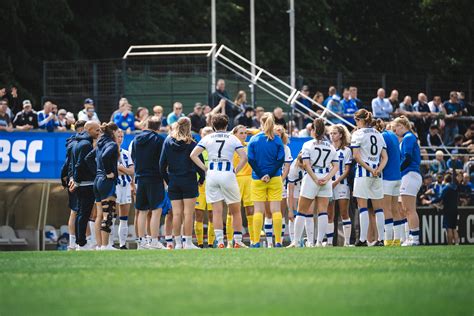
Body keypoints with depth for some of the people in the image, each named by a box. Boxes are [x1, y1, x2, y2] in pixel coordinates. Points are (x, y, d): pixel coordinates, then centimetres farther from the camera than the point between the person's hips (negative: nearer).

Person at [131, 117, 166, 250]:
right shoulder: (158, 139, -9)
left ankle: (142, 241, 13)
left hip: (140, 178, 6)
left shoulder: (136, 139, 7)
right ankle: (154, 242, -10)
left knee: (142, 212, 12)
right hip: (155, 178, -6)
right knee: (156, 211, -5)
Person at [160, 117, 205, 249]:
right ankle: (188, 243, -4)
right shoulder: (191, 144, -7)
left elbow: (162, 165, 3)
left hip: (173, 182, 3)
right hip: (189, 181, -3)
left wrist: (167, 180, 13)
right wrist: (202, 178, 6)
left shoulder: (168, 142, 2)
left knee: (176, 213, 5)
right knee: (188, 213, -2)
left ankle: (178, 243, 5)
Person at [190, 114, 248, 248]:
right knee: (235, 211, 9)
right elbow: (244, 157, -7)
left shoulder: (207, 138, 7)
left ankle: (220, 242, -5)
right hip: (228, 174, -2)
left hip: (212, 175, 2)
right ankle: (238, 241, 8)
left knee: (217, 211, 2)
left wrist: (205, 169, 4)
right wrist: (236, 171, 3)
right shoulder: (232, 139, 3)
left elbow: (193, 155, -1)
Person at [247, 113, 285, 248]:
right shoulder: (277, 140, -2)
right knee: (276, 210, 2)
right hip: (275, 179, 0)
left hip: (258, 180, 0)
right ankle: (278, 241, -1)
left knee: (258, 210, 4)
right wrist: (270, 174, -7)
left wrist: (261, 175, -5)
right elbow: (281, 160, -7)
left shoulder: (254, 139, -2)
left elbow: (250, 160, -7)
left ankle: (256, 241, 0)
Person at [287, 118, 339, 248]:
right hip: (326, 180, 3)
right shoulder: (331, 147, 11)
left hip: (311, 178, -3)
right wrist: (327, 178, -7)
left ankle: (296, 242, 4)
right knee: (323, 212, 3)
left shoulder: (308, 145, 0)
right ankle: (320, 241, -3)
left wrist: (316, 179, -11)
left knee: (302, 212, 5)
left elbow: (306, 164, -11)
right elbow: (336, 166, 3)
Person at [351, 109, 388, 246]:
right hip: (377, 174, 5)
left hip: (363, 172, -5)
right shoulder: (379, 134, 14)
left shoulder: (358, 133, -3)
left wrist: (369, 169, -9)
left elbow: (356, 156, -11)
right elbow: (385, 157, 8)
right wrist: (378, 169, -4)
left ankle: (362, 239, -10)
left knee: (362, 207, -5)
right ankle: (381, 239, 5)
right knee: (378, 208, 7)